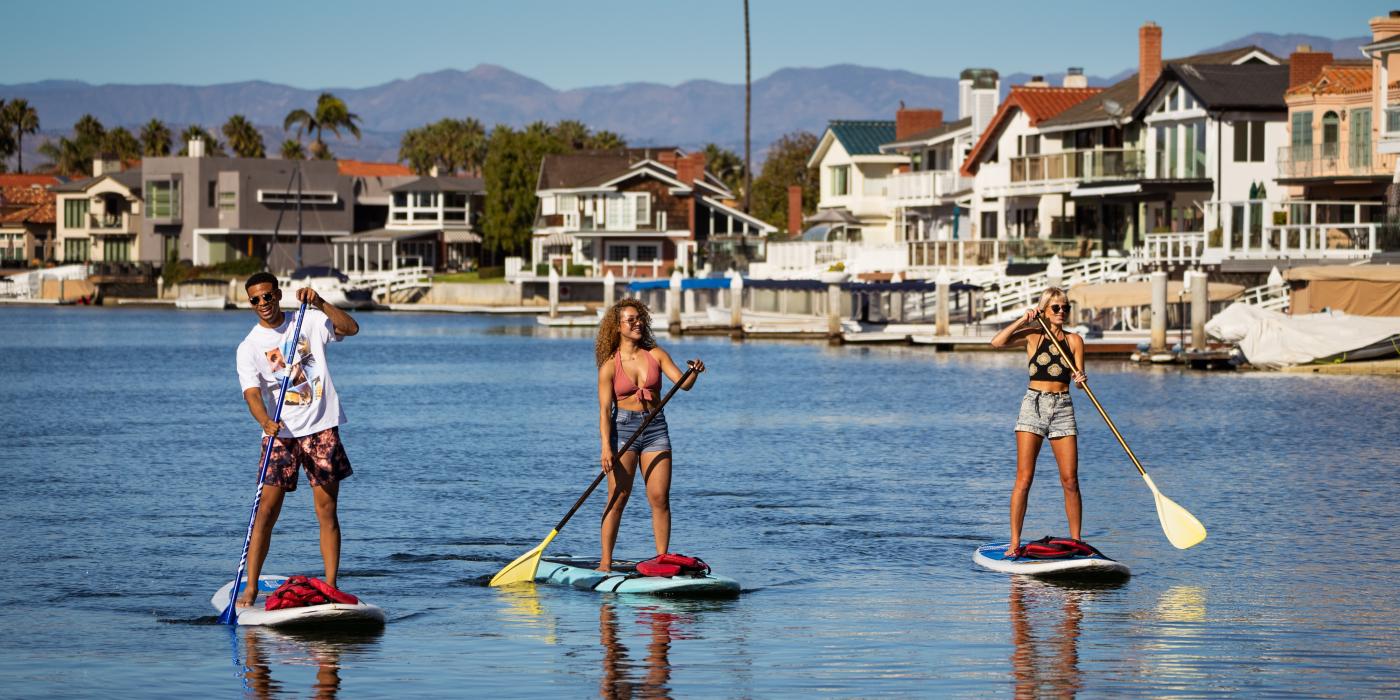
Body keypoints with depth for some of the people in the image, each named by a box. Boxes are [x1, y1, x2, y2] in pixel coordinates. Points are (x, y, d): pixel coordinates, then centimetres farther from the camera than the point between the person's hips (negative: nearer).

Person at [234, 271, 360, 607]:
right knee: (267, 510, -6)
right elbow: (252, 392, -13)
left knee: (327, 511, 0)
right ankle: (250, 588, -3)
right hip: (281, 432, -1)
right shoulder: (249, 347, 0)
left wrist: (319, 302, -18)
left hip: (321, 428, 1)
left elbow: (351, 328, -8)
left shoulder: (309, 322, 5)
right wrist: (266, 422, -32)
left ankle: (331, 587, 2)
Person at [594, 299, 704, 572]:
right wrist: (606, 447, -17)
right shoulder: (610, 365, -3)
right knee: (617, 498, -5)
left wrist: (694, 372, -25)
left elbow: (683, 384, -2)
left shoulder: (656, 354, 6)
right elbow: (604, 410, -7)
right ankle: (605, 563, 0)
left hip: (655, 428, 3)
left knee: (660, 498, -2)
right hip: (623, 427, -3)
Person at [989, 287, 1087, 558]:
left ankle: (1075, 541, 6)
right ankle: (1014, 543, -6)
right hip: (1034, 404, -2)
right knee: (1024, 477, -7)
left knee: (1070, 480, -1)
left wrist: (1080, 378, -21)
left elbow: (1079, 375, 1)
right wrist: (1024, 320, -11)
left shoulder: (1074, 340, 9)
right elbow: (998, 342, -11)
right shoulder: (1033, 335, 3)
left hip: (1062, 408, 2)